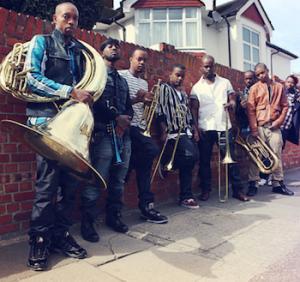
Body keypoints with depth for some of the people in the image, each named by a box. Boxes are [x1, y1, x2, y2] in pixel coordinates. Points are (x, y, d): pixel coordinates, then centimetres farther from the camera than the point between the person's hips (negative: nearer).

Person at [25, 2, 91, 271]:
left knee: (72, 182, 5)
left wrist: (87, 94, -3)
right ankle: (39, 240, 9)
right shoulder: (41, 42, 7)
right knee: (48, 183, -6)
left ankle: (61, 234, 18)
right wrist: (70, 92, -16)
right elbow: (33, 78, -7)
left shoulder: (80, 49, 21)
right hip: (47, 120, -5)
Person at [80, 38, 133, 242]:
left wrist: (127, 119, -2)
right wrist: (117, 117, -13)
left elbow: (129, 106, 21)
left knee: (118, 180, 9)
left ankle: (114, 216, 22)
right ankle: (88, 222, 3)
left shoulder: (122, 80, 27)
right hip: (103, 133, -6)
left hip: (123, 134, 7)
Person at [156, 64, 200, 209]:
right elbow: (161, 111, -10)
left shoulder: (183, 93, 24)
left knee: (190, 159, 1)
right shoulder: (164, 88, 0)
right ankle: (168, 163, 3)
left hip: (187, 132, 8)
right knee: (190, 155, -25)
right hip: (174, 132, -8)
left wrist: (194, 130, 16)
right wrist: (164, 131, -16)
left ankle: (185, 197, 10)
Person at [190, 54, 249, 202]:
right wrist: (196, 127, -6)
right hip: (205, 128, 0)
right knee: (204, 160, 5)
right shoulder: (197, 87, 8)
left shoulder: (225, 82, 11)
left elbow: (233, 99, 8)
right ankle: (205, 190, 16)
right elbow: (194, 109, 4)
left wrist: (231, 103, -16)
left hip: (223, 126, 0)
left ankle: (237, 190, 10)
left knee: (231, 158, 0)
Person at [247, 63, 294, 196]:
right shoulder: (254, 88, 2)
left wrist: (278, 121, -3)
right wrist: (253, 128, -9)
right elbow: (250, 110, -3)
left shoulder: (279, 87, 10)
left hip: (274, 127, 2)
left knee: (277, 155, 5)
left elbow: (284, 106, 10)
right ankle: (253, 183, 9)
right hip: (259, 126, -2)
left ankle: (278, 183, 15)